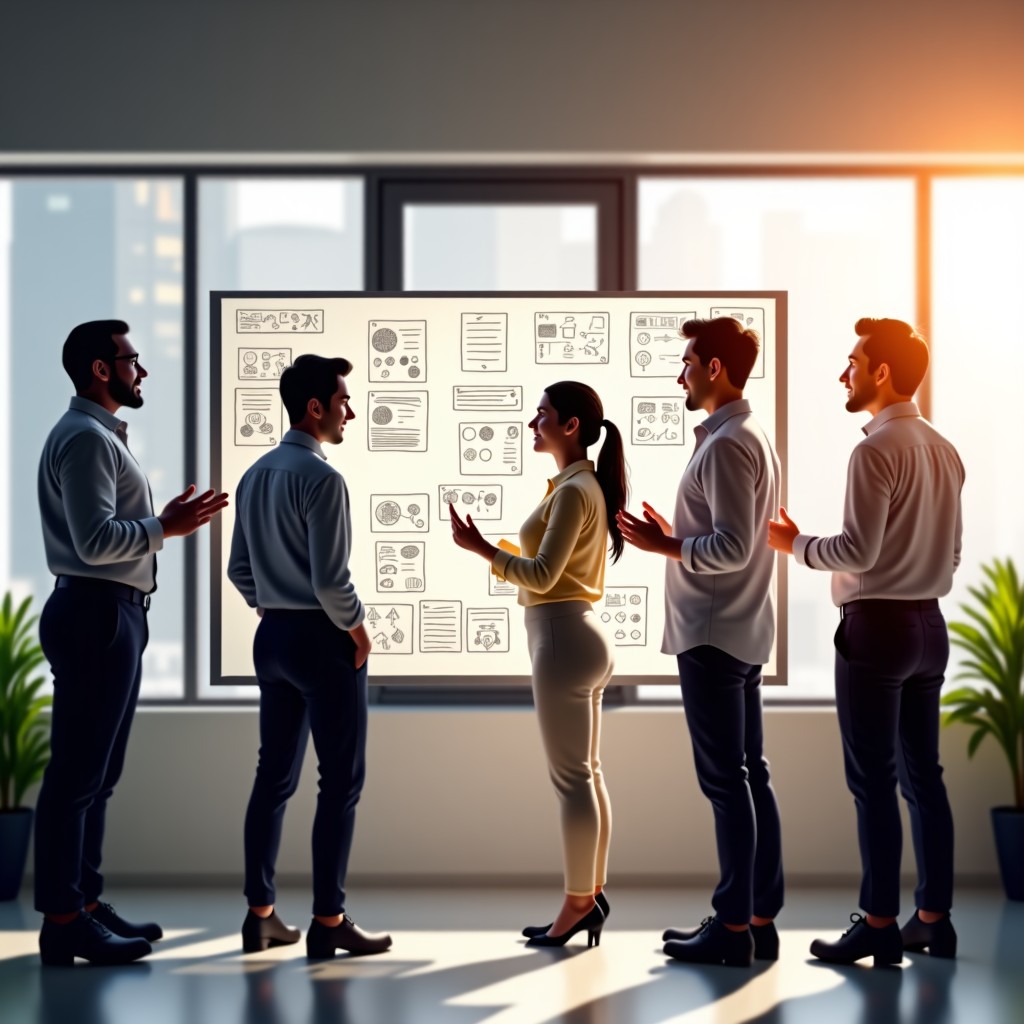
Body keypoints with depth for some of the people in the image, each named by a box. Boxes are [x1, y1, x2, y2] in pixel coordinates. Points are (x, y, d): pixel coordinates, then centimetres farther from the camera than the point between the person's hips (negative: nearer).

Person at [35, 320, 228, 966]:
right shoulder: (85, 438, -13)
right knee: (77, 774, -8)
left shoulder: (104, 436, 21)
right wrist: (166, 528, -15)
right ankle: (63, 922, -5)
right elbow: (95, 541, -22)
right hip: (96, 614, -11)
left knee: (98, 774, 14)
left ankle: (86, 904, 21)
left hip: (114, 615, 11)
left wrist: (168, 521, 11)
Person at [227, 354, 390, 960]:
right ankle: (328, 921, 0)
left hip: (273, 635, 8)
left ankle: (261, 914, 16)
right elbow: (330, 578, -21)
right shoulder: (321, 478, -17)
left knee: (274, 776, 12)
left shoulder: (255, 475, 9)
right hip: (321, 638, -8)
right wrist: (356, 628, -6)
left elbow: (240, 568, 15)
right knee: (341, 780, -1)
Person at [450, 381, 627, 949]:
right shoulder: (588, 484, 15)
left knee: (572, 777, -5)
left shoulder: (573, 490, -15)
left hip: (563, 637, -10)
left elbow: (542, 575, -21)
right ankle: (591, 896, 17)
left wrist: (482, 549, -18)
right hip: (576, 635, 10)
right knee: (586, 774, 11)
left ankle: (578, 903, 1)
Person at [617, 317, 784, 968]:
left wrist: (665, 545, -11)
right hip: (742, 631, 10)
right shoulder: (752, 437, 15)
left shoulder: (725, 444, -16)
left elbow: (731, 548, -23)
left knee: (726, 780, -5)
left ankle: (734, 927, -1)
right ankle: (762, 919, 15)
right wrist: (677, 538, 13)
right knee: (751, 775, 10)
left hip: (714, 634, -10)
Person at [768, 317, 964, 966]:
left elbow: (858, 550, -19)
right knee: (923, 774, 11)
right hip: (929, 621, 8)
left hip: (876, 624, -8)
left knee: (874, 780, -3)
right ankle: (934, 918, 16)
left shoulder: (877, 450, -15)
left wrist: (796, 543, -5)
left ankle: (880, 926, 0)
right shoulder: (944, 450, 11)